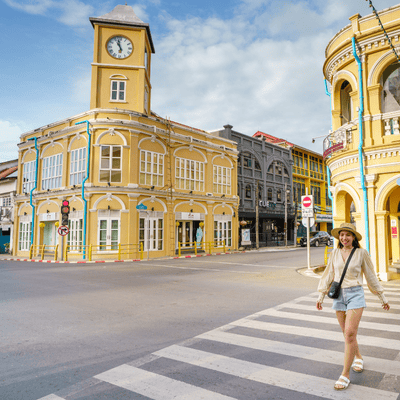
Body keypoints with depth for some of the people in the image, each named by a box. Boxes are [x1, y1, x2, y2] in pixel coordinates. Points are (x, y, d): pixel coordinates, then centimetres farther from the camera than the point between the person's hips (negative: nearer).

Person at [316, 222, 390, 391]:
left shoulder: (361, 253, -4)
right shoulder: (335, 253, 3)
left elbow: (371, 276, 4)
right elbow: (328, 275, 9)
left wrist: (382, 298, 10)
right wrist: (321, 296, 8)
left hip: (355, 294, -3)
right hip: (339, 295, 4)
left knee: (350, 333, -11)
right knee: (347, 333, 14)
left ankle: (345, 374, -1)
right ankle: (358, 357, 41)